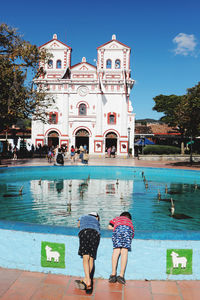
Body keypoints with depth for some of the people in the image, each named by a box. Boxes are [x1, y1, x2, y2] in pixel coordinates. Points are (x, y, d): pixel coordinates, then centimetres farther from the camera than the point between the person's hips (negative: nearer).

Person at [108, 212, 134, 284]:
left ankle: (113, 274, -11)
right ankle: (121, 275, -15)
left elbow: (109, 226, 30)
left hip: (118, 227, 0)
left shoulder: (117, 218, 42)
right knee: (124, 250, -5)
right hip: (128, 229, 1)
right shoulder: (130, 221, 43)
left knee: (116, 249, -2)